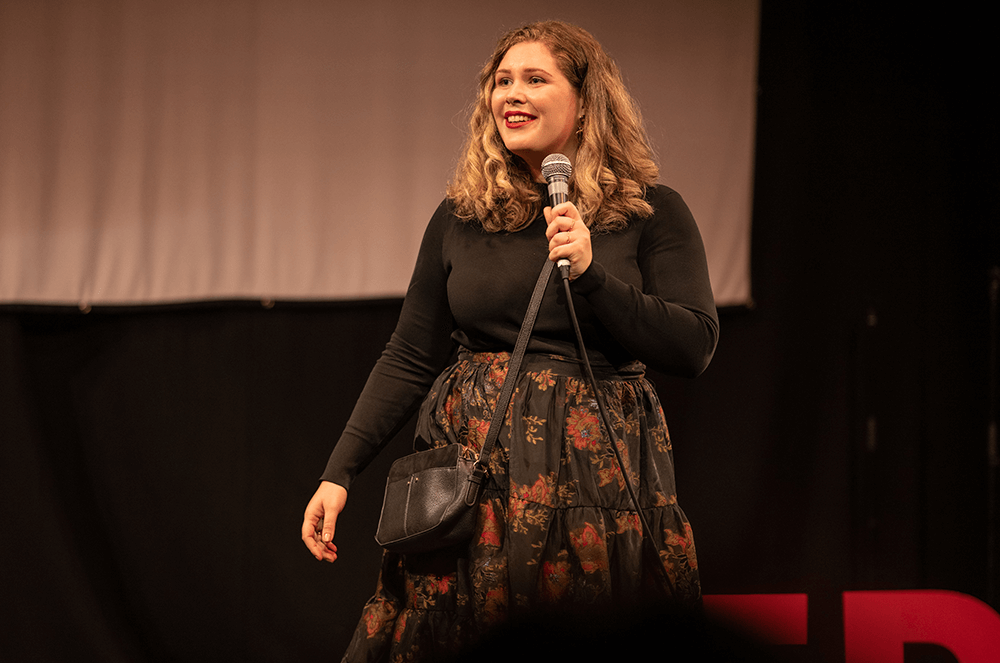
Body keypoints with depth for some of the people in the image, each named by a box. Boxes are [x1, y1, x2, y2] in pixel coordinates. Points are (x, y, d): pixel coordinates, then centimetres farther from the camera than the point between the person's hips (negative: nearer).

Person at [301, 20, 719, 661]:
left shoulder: (650, 211, 1)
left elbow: (695, 349, -5)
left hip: (599, 469, -2)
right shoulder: (461, 217, 8)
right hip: (473, 467, 2)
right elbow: (410, 359, 10)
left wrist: (591, 271, -15)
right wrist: (340, 472, 2)